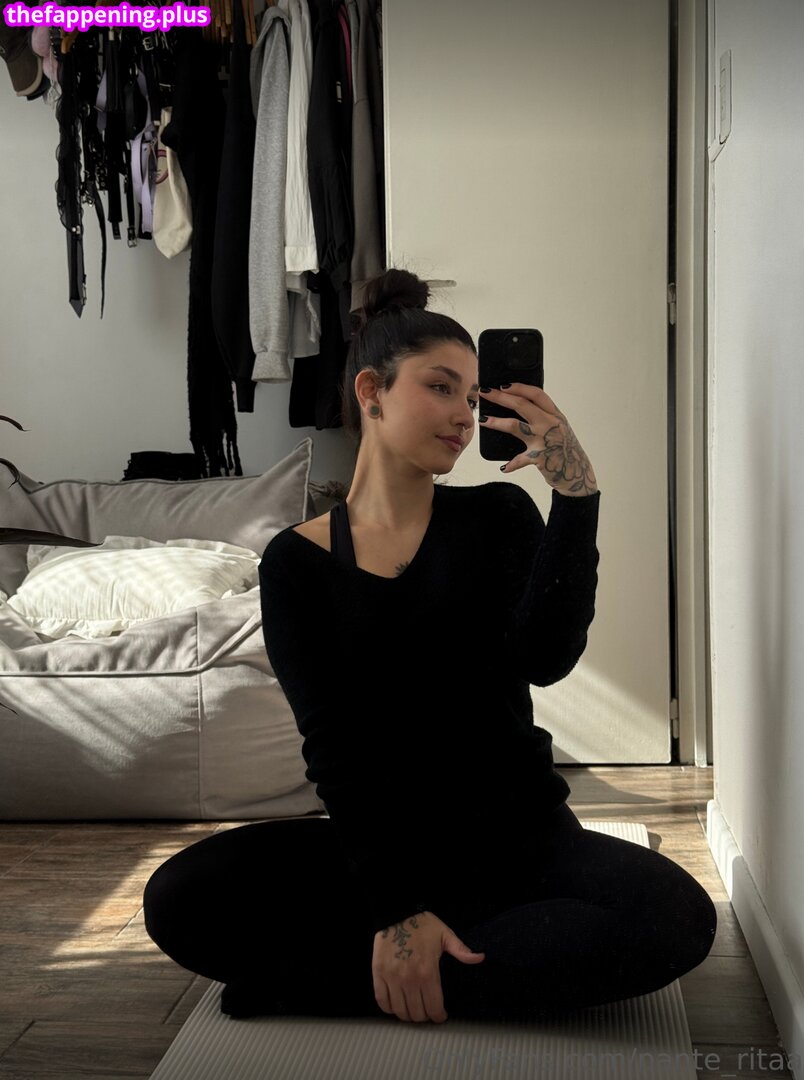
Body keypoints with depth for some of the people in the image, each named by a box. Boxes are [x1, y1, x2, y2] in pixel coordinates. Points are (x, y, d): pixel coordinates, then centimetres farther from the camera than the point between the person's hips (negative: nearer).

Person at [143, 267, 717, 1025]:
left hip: (517, 832, 1)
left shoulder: (499, 516, 2)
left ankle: (328, 982, -21)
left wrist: (575, 495, -24)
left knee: (676, 916, -29)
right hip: (377, 841, 0)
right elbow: (332, 745, -9)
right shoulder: (296, 562, 0)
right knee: (180, 899, -23)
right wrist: (394, 905, -20)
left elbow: (545, 661, -16)